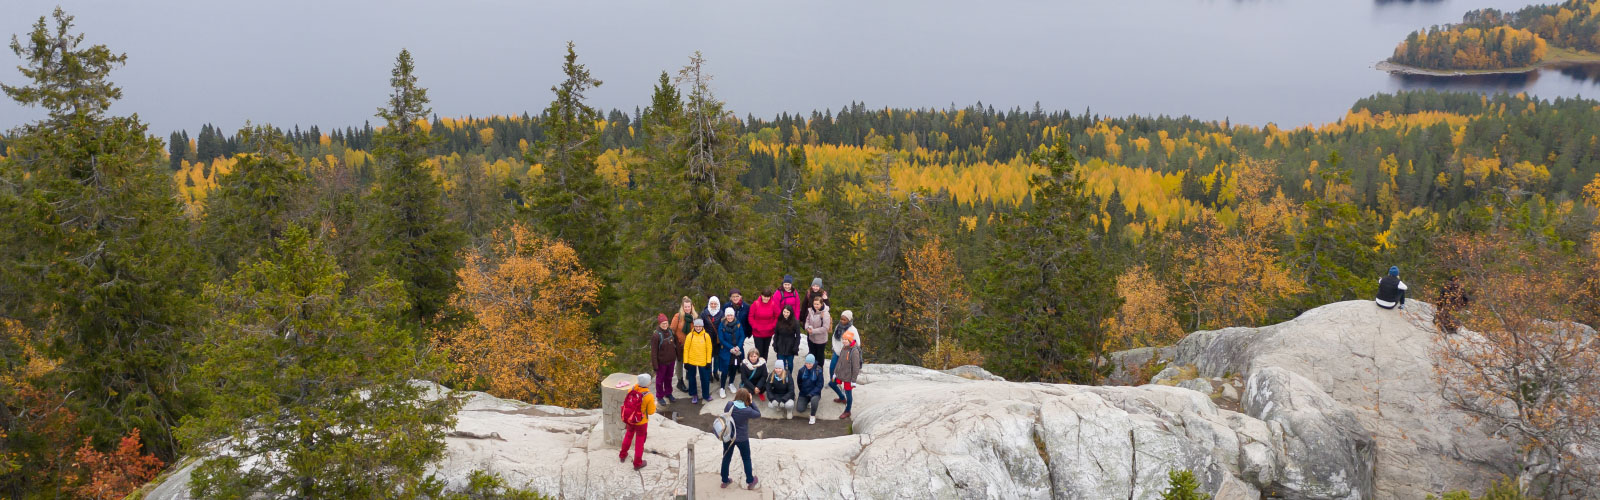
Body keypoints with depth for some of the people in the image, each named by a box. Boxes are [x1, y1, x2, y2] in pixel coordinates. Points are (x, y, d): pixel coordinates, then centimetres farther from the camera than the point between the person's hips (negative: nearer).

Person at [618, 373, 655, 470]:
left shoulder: (632, 389, -15)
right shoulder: (649, 396, -27)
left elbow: (627, 403, -2)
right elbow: (651, 411, -16)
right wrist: (654, 404, 2)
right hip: (641, 422, -4)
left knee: (629, 435, 30)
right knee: (640, 441, 16)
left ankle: (622, 455, 47)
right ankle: (637, 463, 28)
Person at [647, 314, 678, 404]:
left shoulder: (671, 331, -6)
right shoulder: (656, 335, -22)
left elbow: (676, 344, 8)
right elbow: (654, 352, -18)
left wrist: (678, 355, 9)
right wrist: (655, 366, -17)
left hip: (671, 360, 5)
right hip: (662, 362, -5)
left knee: (669, 377, 22)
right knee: (660, 379, 13)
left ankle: (668, 393, 42)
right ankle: (660, 396, 31)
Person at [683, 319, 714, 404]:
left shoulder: (706, 336, -4)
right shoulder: (690, 336, -6)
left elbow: (709, 349, -1)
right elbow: (686, 349, -4)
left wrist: (708, 361, -3)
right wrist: (685, 362, -6)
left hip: (703, 361, 0)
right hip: (691, 361, 0)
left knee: (705, 378, 7)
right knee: (692, 378, 11)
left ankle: (706, 395, 25)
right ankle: (694, 395, 27)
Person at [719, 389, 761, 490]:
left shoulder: (730, 405, -17)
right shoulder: (748, 410, -22)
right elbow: (758, 414, -6)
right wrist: (751, 403, -8)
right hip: (742, 439, -2)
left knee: (726, 458, 19)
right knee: (746, 459, 18)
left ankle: (725, 480, 31)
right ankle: (750, 481, 29)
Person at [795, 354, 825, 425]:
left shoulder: (818, 371, -14)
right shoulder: (802, 370, -5)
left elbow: (819, 385, -12)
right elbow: (799, 382, 12)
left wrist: (811, 394, -20)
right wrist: (802, 391, 7)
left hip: (815, 393, -3)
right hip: (804, 393, 3)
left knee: (814, 400, -37)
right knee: (800, 409, -13)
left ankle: (813, 416, -9)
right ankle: (808, 402, 23)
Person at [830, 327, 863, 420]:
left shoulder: (854, 351, -25)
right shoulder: (845, 348, 0)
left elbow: (856, 367, -22)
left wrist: (854, 380, -18)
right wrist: (835, 372, 15)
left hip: (848, 377, -9)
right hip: (841, 374, 9)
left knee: (848, 393, 6)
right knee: (831, 384, 24)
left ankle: (847, 411, 27)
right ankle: (842, 398, 45)